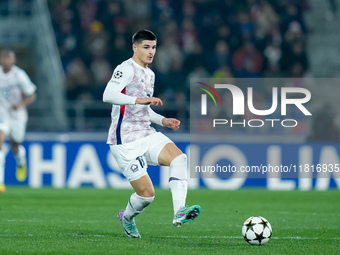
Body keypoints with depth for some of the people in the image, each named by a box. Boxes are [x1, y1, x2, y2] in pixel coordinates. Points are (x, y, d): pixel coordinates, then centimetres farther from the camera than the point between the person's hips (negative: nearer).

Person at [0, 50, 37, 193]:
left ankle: (21, 162, 56)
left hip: (17, 115, -1)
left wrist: (21, 104, -26)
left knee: (15, 147, 14)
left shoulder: (20, 75, -15)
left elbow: (31, 96, -9)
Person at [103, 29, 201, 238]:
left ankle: (179, 212, -32)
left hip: (147, 135, 7)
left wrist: (163, 120, 12)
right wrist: (139, 100, -40)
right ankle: (127, 218, 25)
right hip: (126, 142, -7)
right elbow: (108, 95, -29)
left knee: (179, 157, -22)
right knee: (147, 193, -9)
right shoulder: (127, 69, -10)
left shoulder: (149, 74, 17)